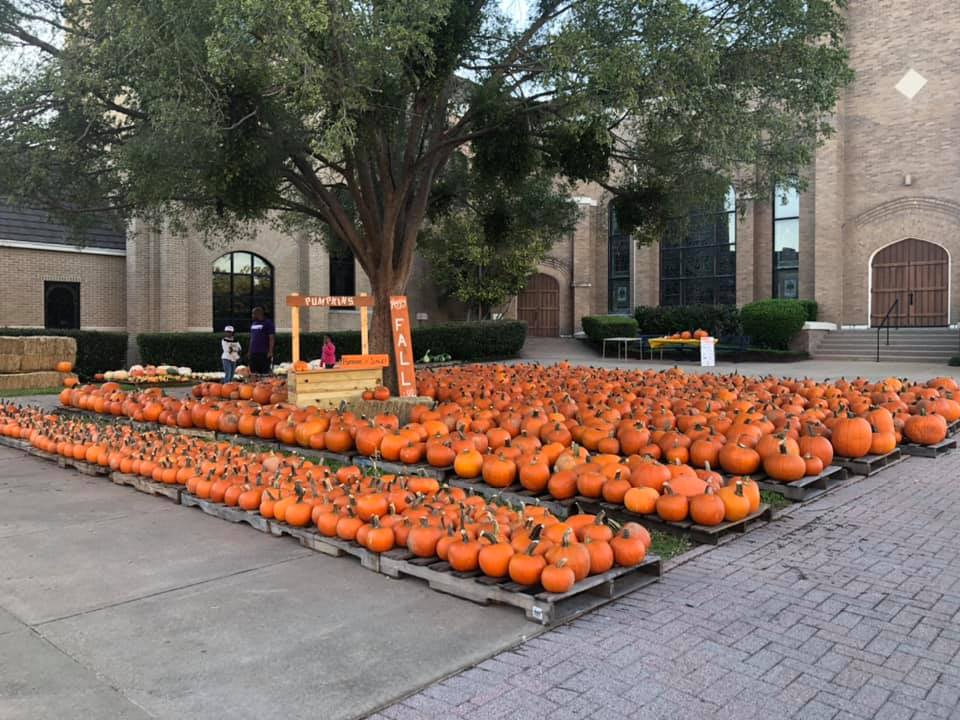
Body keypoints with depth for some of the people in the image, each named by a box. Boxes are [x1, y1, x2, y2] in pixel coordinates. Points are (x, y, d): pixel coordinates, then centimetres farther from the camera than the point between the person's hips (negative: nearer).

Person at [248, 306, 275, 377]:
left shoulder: (268, 323, -4)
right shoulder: (253, 324, 18)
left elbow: (271, 338, -9)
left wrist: (270, 352, -16)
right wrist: (249, 351, 17)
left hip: (264, 353, -7)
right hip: (253, 353, 7)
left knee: (264, 373, -7)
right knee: (253, 373, 6)